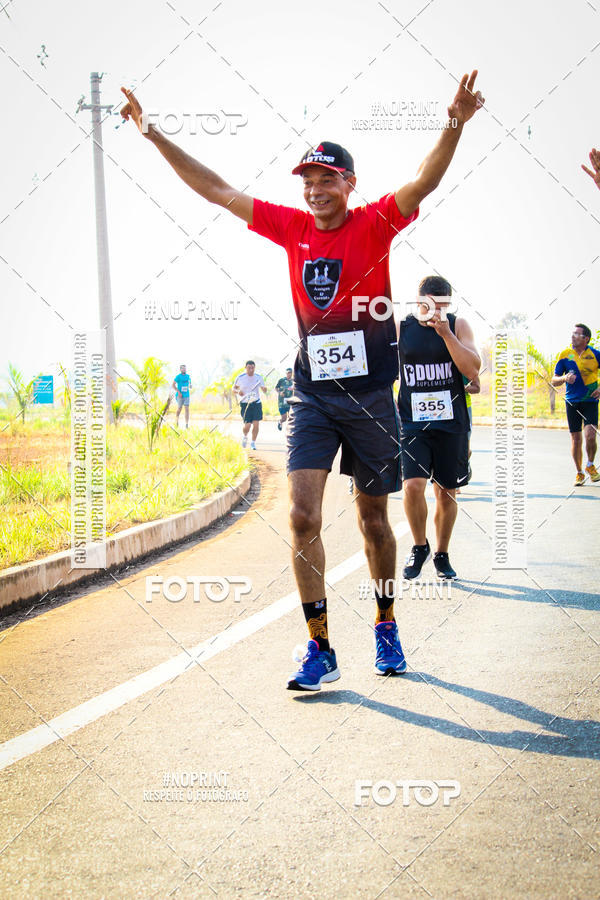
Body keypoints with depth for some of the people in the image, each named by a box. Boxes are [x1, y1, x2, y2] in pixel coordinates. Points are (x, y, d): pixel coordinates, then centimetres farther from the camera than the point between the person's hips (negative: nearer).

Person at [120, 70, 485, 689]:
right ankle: (319, 649, -3)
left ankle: (386, 628, 30)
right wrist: (154, 135, 5)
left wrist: (454, 125, -37)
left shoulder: (375, 224, -3)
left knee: (373, 520, 9)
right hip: (311, 396, 2)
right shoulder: (292, 227, 5)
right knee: (303, 516, -10)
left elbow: (426, 181, -20)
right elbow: (215, 190, 7)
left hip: (371, 396, -2)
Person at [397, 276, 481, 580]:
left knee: (447, 493, 7)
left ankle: (442, 555, 27)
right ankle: (420, 546, 8)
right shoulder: (400, 328, 0)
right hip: (411, 422, -1)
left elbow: (473, 371, -12)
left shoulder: (458, 326, 0)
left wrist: (445, 333, -19)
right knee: (413, 486, -16)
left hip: (451, 423, 1)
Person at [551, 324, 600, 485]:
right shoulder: (565, 355, 3)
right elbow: (554, 381, 5)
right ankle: (579, 473, 19)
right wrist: (565, 378, -16)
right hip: (572, 402, 2)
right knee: (575, 438, 4)